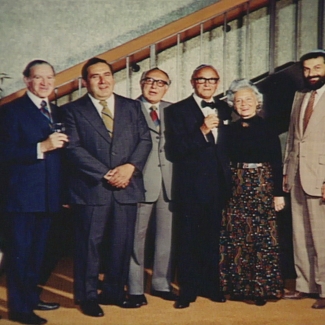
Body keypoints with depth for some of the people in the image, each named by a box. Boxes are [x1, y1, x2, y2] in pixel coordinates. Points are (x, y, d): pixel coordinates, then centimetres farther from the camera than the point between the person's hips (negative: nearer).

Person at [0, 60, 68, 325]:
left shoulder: (56, 112, 15)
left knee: (37, 251, 17)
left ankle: (32, 298, 31)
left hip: (49, 195, 7)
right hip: (23, 194, -6)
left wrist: (63, 192, 6)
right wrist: (42, 147, -24)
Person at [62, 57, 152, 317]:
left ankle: (114, 291, 23)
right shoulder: (73, 110, 3)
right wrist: (105, 174, -14)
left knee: (122, 243, 9)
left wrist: (130, 166, -11)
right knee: (89, 243, 3)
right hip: (91, 188, -3)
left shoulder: (132, 107, 13)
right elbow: (74, 148, -7)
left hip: (126, 187, 3)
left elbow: (145, 140, 7)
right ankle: (88, 296, 16)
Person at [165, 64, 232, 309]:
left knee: (213, 238, 13)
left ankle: (211, 285, 26)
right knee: (189, 240, 4)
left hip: (218, 185, 4)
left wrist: (228, 178, 7)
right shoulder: (178, 111, -3)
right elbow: (174, 150, -13)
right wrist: (202, 131, -23)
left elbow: (228, 145, 17)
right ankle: (188, 289, 14)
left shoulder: (225, 110, 12)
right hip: (191, 186, -4)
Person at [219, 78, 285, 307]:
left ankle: (262, 287, 8)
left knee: (262, 235, -2)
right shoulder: (231, 129, 8)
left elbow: (277, 163, -2)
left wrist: (278, 193, -7)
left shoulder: (266, 128, 0)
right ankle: (239, 285, 16)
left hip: (262, 185, -3)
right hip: (236, 187, 3)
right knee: (236, 236, 4)